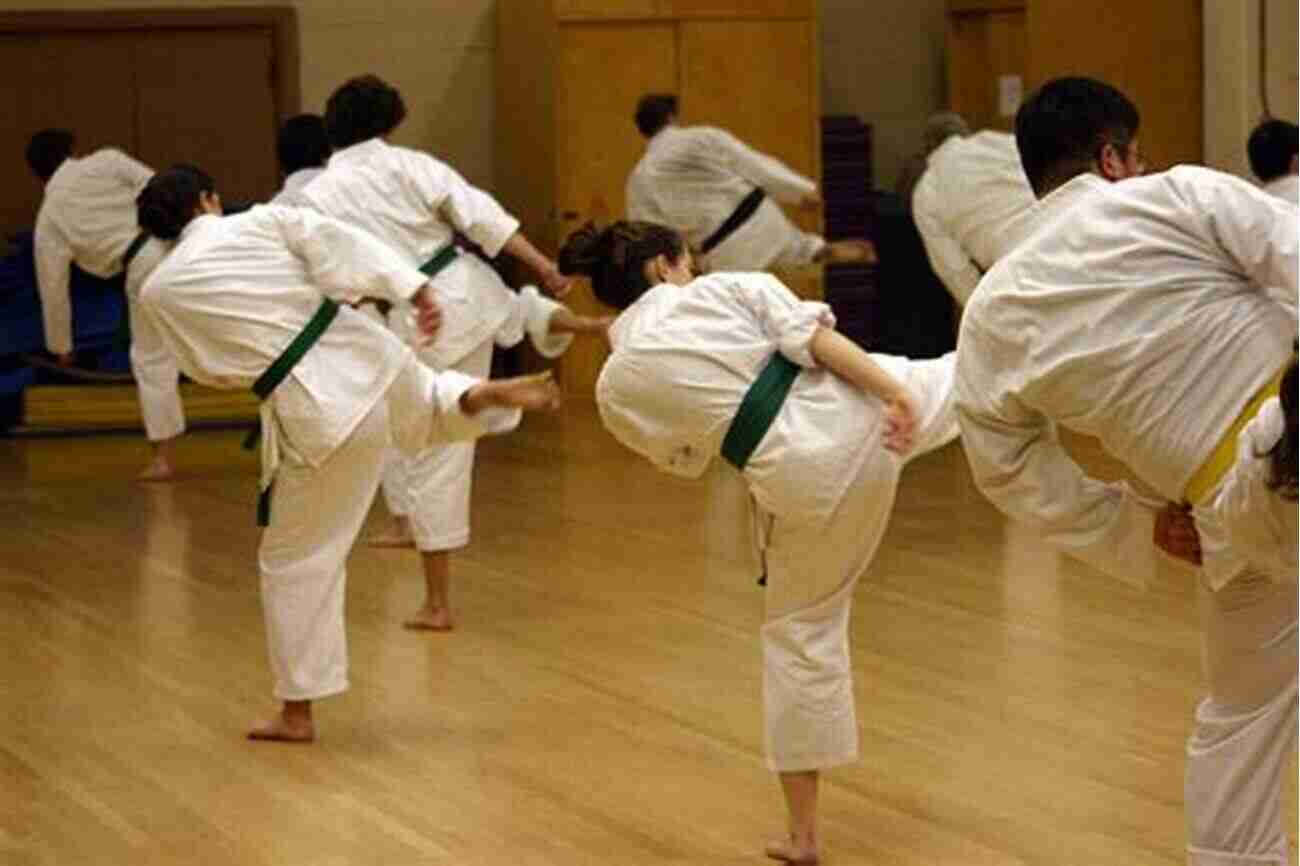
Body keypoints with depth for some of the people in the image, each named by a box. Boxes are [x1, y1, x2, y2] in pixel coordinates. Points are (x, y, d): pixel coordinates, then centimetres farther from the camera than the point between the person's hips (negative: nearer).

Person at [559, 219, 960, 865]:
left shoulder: (618, 385, 6)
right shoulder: (724, 288, 3)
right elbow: (815, 336, -10)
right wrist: (891, 391, -15)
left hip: (806, 477, 1)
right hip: (857, 409, -1)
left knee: (801, 634, 14)